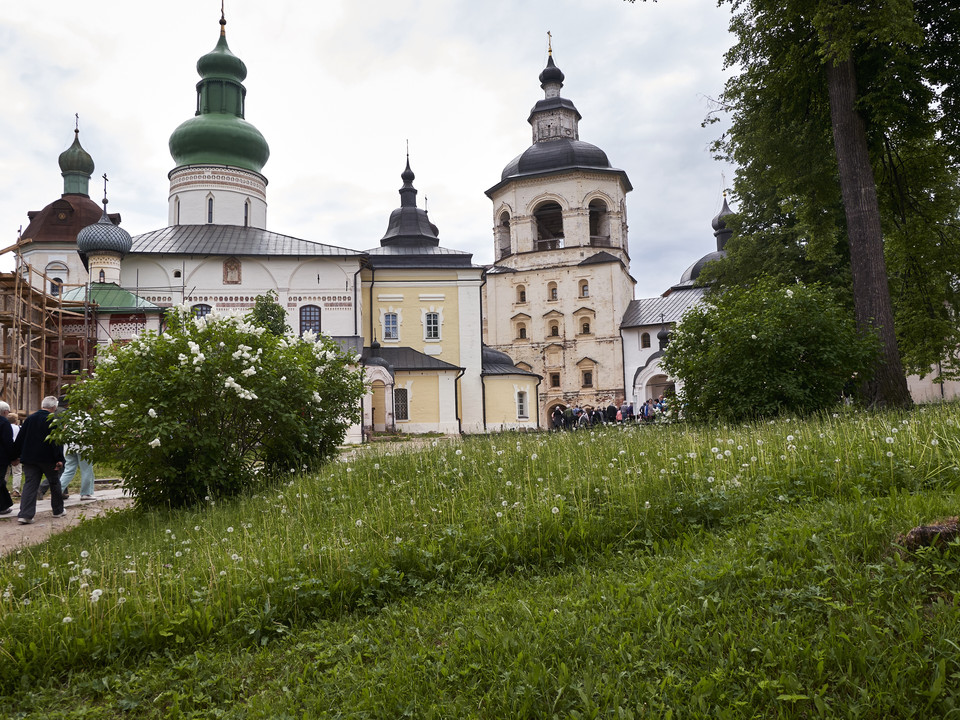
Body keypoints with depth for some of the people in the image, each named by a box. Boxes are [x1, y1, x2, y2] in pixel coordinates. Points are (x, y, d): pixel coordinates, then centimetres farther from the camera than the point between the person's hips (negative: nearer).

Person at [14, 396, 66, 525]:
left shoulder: (30, 419, 7)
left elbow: (20, 439, 11)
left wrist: (16, 456, 19)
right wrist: (59, 459, -13)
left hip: (29, 458, 4)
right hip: (48, 459, -4)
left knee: (29, 484, 2)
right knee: (54, 483, 12)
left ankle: (25, 514, -10)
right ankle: (58, 510, 23)